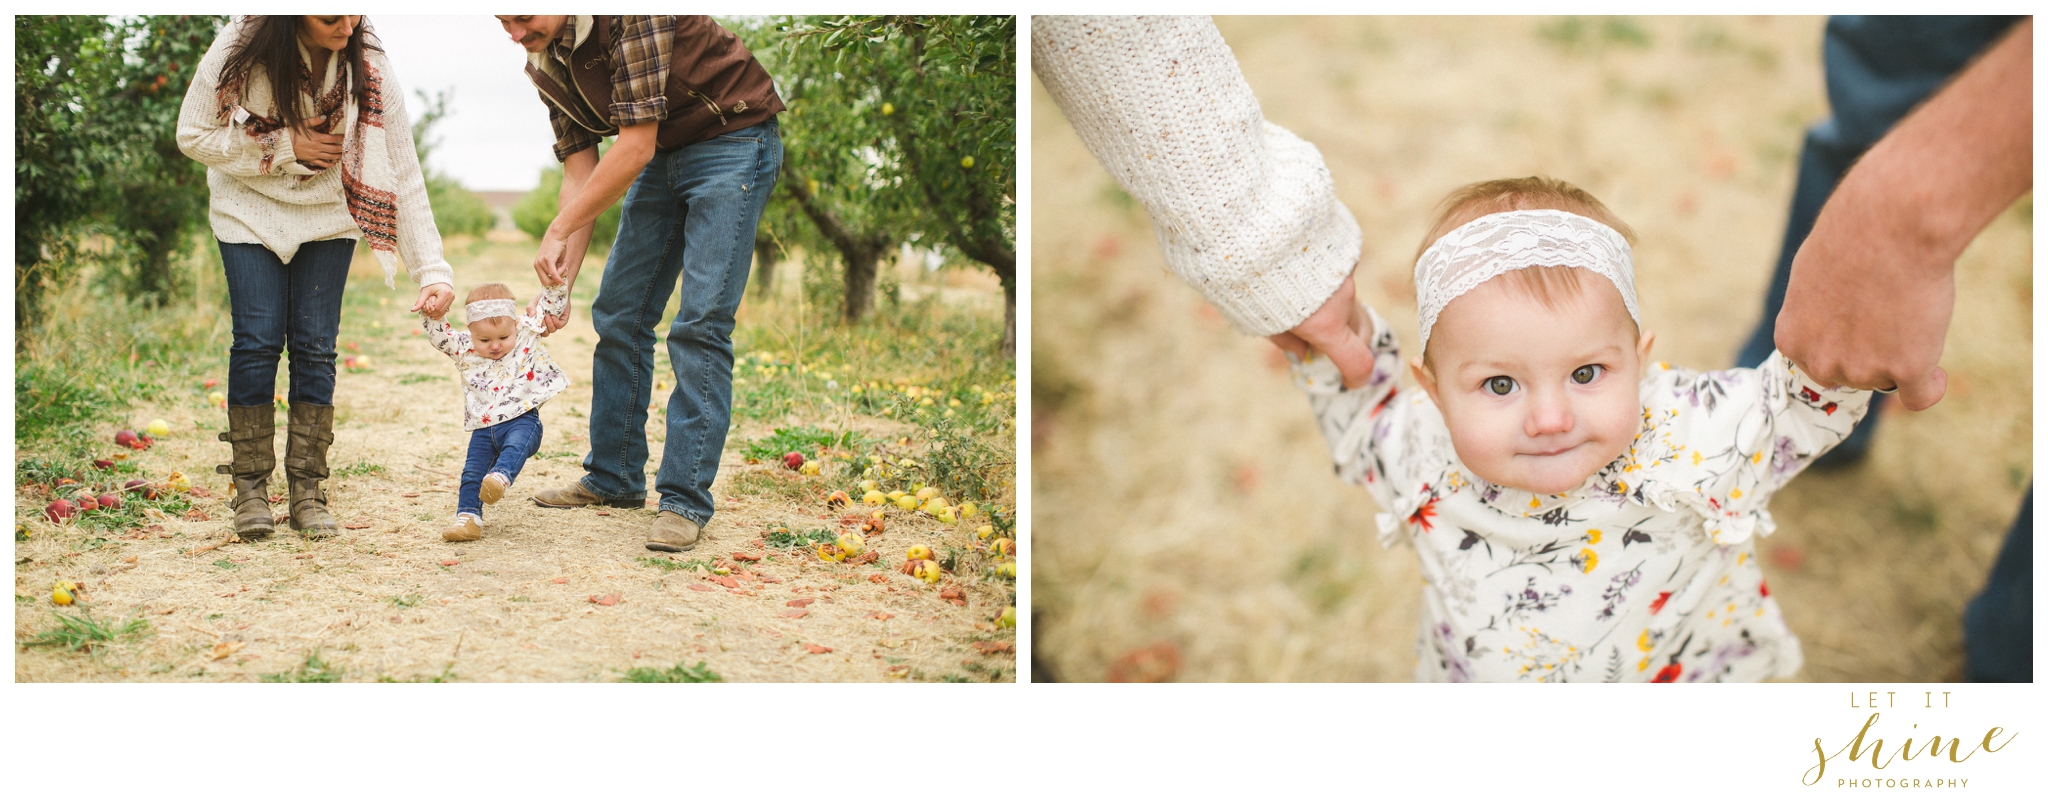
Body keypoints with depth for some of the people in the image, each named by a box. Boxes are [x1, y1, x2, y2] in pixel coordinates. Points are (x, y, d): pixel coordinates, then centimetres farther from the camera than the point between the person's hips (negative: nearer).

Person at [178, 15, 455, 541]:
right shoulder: (239, 51, -23)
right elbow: (193, 136, -13)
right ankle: (250, 489, 3)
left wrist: (432, 270, -26)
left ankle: (307, 492, 5)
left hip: (328, 218, 1)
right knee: (257, 341, -9)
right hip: (249, 211, -1)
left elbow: (404, 179, -19)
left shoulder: (371, 72, -21)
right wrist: (283, 147, -25)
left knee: (314, 347, -5)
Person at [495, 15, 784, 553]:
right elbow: (579, 171, 1)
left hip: (733, 141, -8)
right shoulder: (546, 66, -2)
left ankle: (685, 499, -11)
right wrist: (560, 281, -9)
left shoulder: (631, 17, -27)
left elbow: (635, 148, -28)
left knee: (700, 323, -14)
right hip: (663, 156, 8)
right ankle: (614, 478, 19)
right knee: (618, 313, 7)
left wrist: (557, 233, -24)